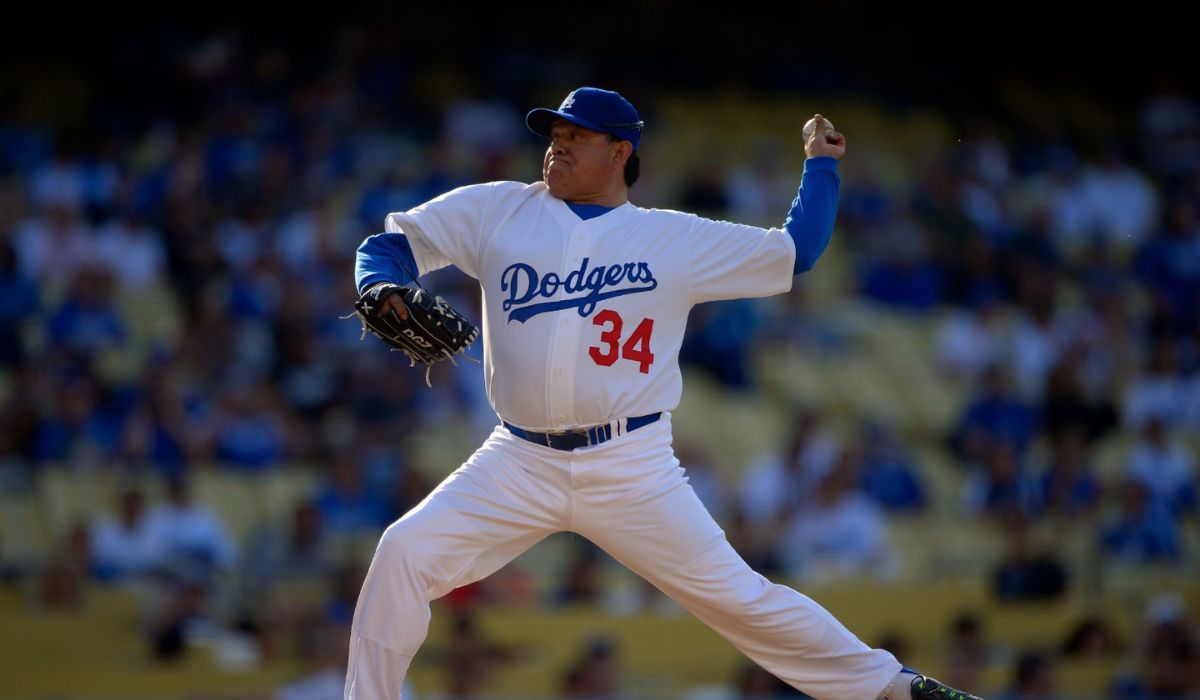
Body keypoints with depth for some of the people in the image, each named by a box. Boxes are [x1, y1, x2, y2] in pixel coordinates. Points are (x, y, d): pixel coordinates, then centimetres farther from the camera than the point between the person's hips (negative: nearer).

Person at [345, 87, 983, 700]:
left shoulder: (678, 240, 7)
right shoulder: (496, 212, 9)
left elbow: (795, 254, 14)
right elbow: (392, 244, 10)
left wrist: (820, 164, 14)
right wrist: (381, 291, -11)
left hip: (631, 467, -1)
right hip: (521, 464, 2)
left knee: (736, 595, -2)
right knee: (405, 553, -16)